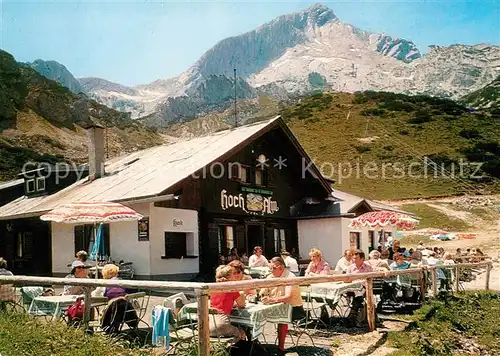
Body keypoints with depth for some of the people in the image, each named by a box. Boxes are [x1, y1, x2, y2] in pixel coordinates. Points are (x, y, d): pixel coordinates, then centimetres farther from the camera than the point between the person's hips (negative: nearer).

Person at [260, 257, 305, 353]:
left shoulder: (290, 277, -18)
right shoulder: (270, 277, 3)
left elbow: (288, 297, -29)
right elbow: (261, 294, -1)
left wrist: (272, 300, -42)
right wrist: (264, 298, -26)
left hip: (294, 308, -6)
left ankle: (281, 347, -20)